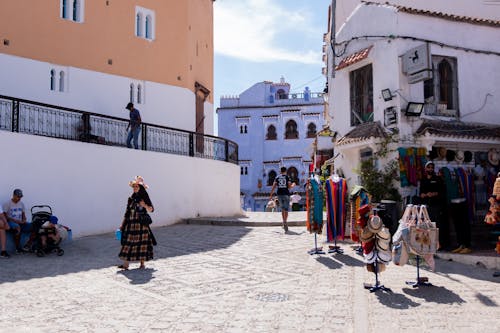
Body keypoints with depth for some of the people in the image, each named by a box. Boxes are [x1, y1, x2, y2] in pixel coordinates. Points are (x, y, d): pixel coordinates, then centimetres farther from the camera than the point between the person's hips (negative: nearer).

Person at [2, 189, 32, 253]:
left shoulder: (21, 204, 16)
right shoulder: (7, 204, -2)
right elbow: (4, 216, -7)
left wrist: (24, 220, -3)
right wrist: (15, 220, -18)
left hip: (20, 222, 6)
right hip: (11, 222, -6)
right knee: (17, 227, -41)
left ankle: (27, 246, -22)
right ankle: (18, 248, -30)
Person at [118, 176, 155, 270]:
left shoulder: (144, 197, 0)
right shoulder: (131, 198, 9)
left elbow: (151, 210, -5)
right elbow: (127, 213, 12)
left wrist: (145, 206, -24)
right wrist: (122, 225, 10)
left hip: (141, 224, -3)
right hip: (131, 224, 3)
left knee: (142, 243, -1)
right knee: (128, 242, -2)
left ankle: (142, 264, 10)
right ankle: (125, 264, 1)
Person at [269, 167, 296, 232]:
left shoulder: (277, 177, 6)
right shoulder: (287, 177, -1)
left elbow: (273, 187, 0)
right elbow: (289, 187, -6)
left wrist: (271, 195, 3)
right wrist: (293, 184, 16)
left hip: (279, 194, 3)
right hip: (286, 194, -3)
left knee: (282, 209, 18)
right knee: (286, 210, -3)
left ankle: (284, 222, 21)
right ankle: (285, 222, -23)